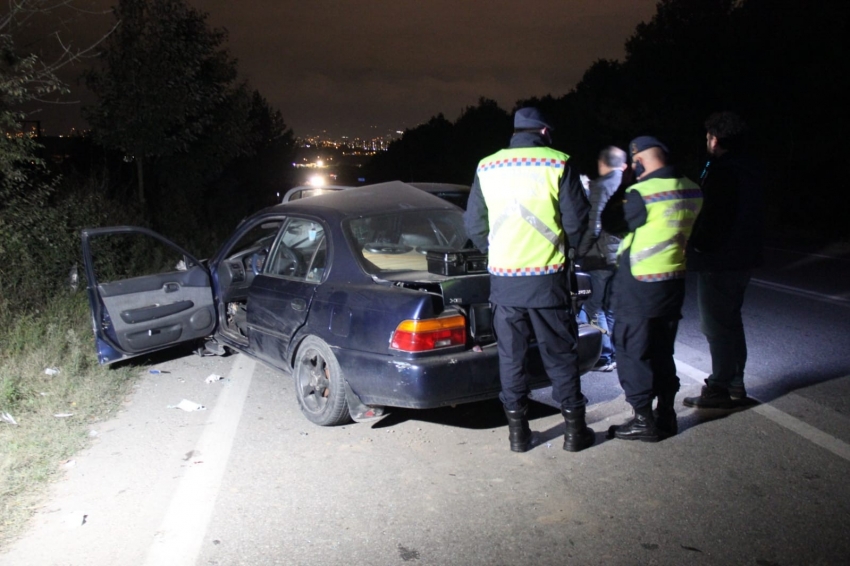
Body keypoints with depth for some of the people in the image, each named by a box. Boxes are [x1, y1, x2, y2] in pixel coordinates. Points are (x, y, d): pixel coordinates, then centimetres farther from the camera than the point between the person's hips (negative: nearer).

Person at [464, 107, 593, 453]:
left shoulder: (486, 168, 4)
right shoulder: (557, 165, -4)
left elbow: (473, 225, 7)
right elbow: (577, 221, -4)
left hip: (503, 278, 2)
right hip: (547, 278, -2)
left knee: (510, 355, 11)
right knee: (560, 355, 9)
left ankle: (518, 431, 18)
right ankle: (575, 429, 17)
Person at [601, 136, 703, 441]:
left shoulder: (641, 193, -20)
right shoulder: (691, 190, 3)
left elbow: (611, 223, -8)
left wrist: (620, 194, 4)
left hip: (639, 287, -7)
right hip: (673, 280, 7)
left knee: (633, 352, 4)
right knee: (662, 351, 18)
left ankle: (644, 421, 10)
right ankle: (666, 416, 25)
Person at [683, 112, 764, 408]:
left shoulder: (721, 172, -18)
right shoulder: (749, 169, 11)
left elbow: (712, 218, -23)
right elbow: (751, 215, 16)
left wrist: (694, 246, -9)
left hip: (718, 262, -10)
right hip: (742, 259, 10)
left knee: (717, 326, -1)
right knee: (730, 322, 18)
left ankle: (720, 389, 7)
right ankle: (734, 385, 27)